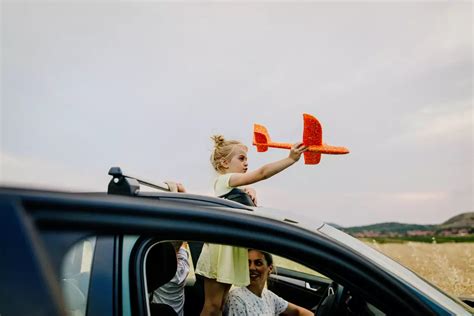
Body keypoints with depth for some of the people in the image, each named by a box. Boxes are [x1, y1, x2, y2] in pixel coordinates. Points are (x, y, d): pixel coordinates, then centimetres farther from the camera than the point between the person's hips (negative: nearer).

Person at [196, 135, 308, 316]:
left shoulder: (235, 188, 20)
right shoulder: (224, 180, -10)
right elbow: (261, 173, -21)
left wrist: (251, 194, 1)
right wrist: (291, 159, -24)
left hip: (234, 248, 9)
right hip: (221, 246, -9)